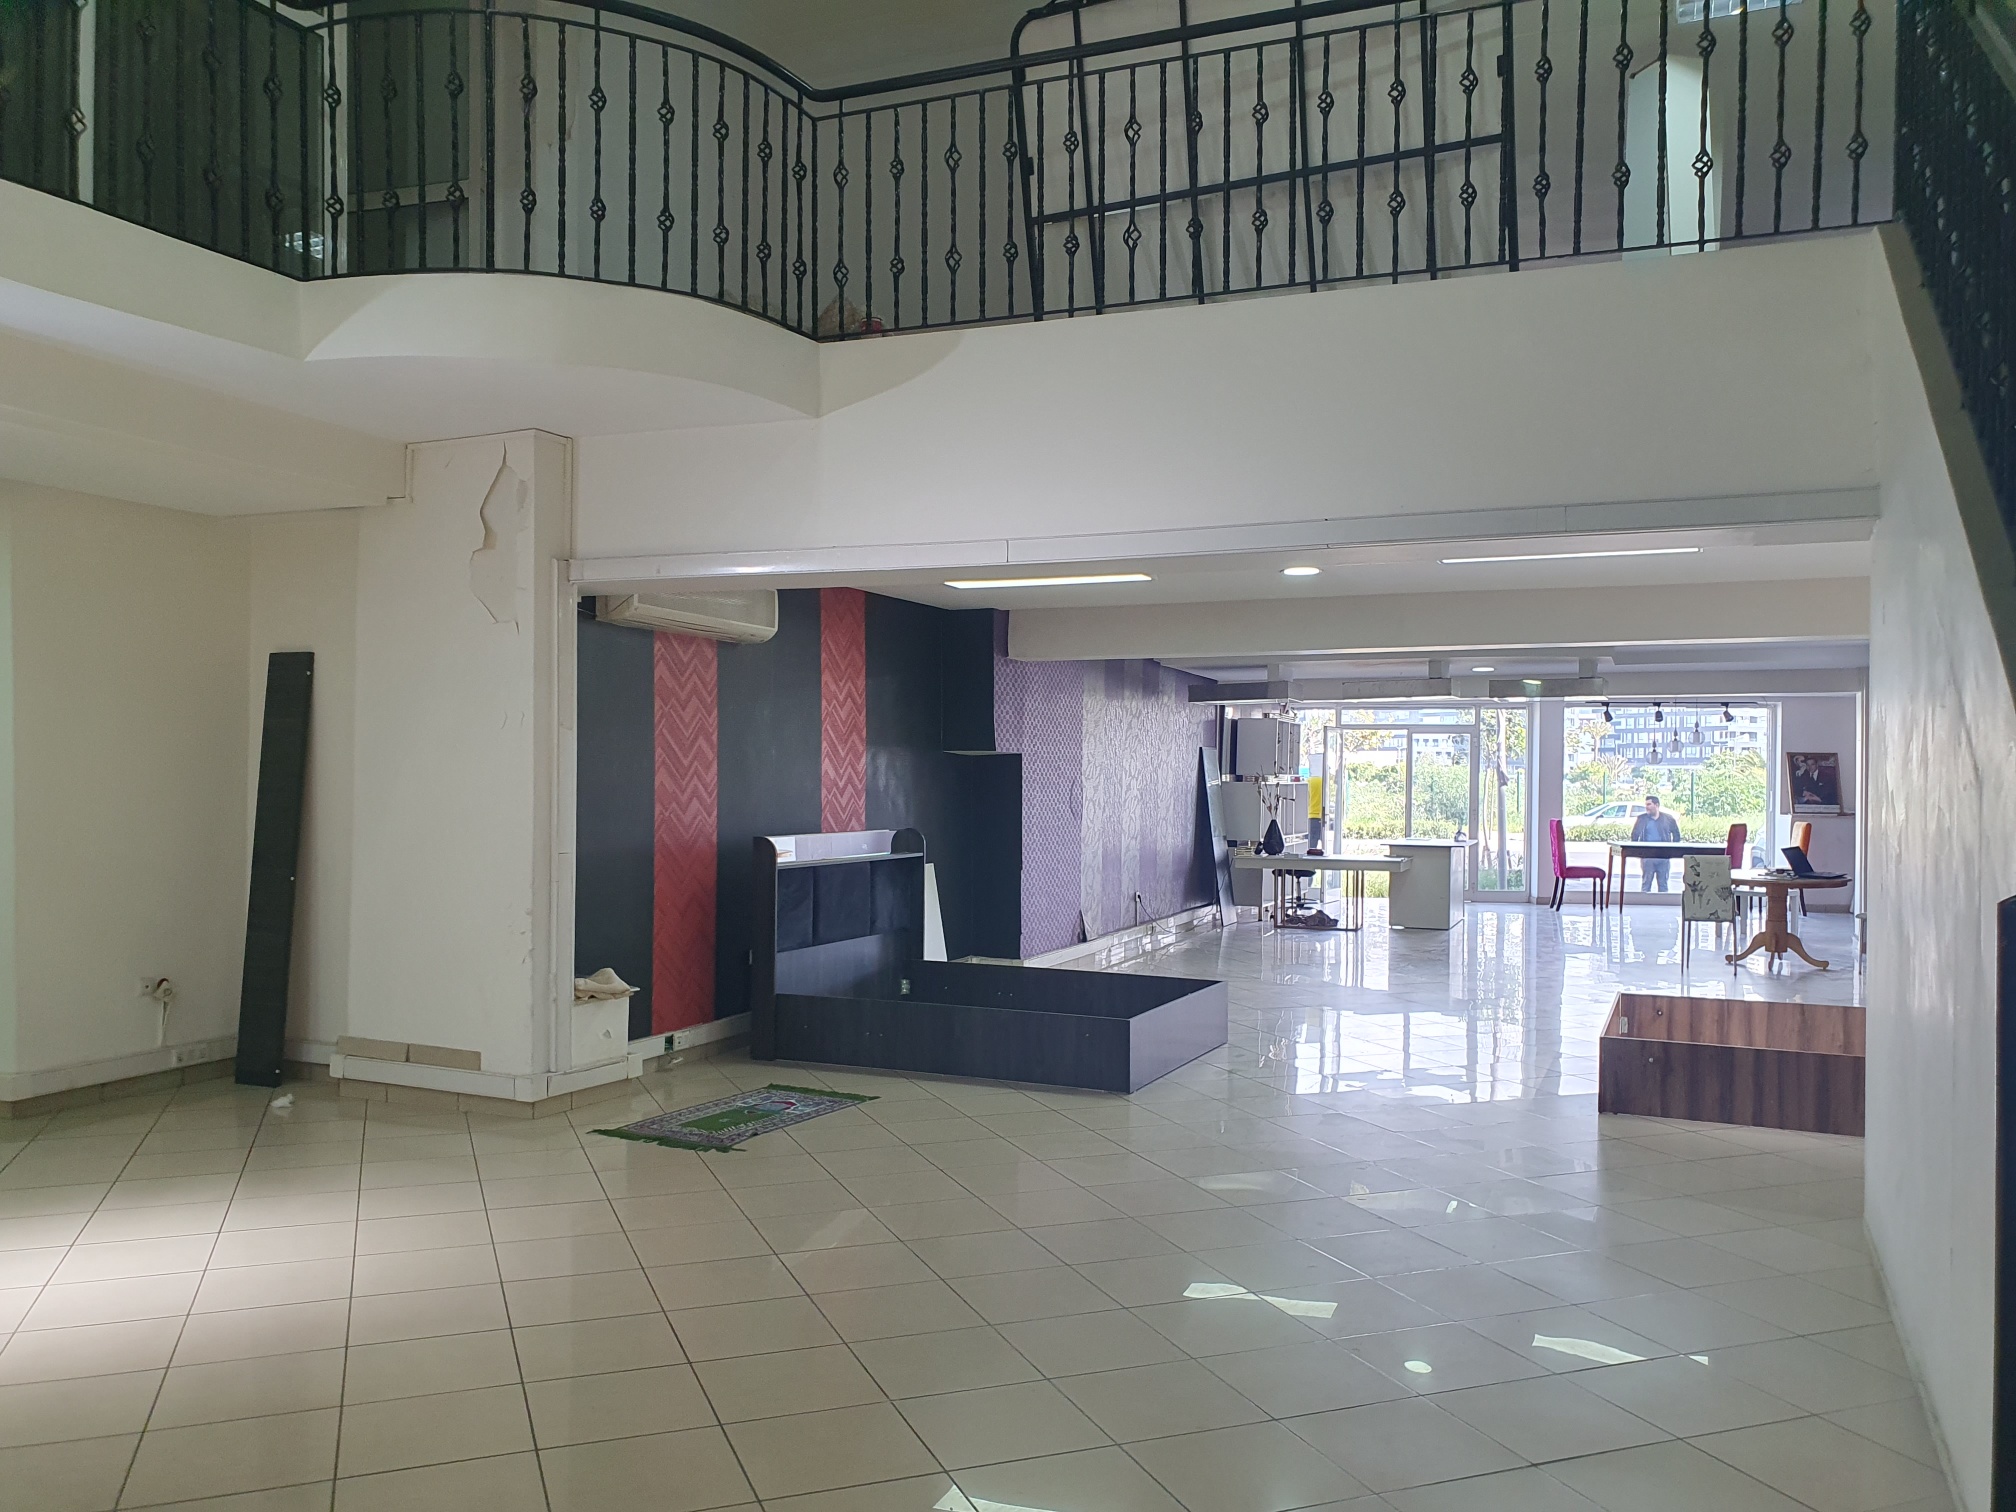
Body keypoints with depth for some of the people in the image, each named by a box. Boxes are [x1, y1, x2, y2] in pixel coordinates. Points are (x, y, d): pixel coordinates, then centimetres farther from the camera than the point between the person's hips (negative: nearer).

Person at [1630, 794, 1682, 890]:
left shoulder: (1668, 818, 6)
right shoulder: (1641, 819, 4)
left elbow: (1676, 835, 15)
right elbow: (1634, 836, 8)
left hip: (1664, 857, 1)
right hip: (1647, 857, -1)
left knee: (1663, 884, 6)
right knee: (1646, 883, 0)